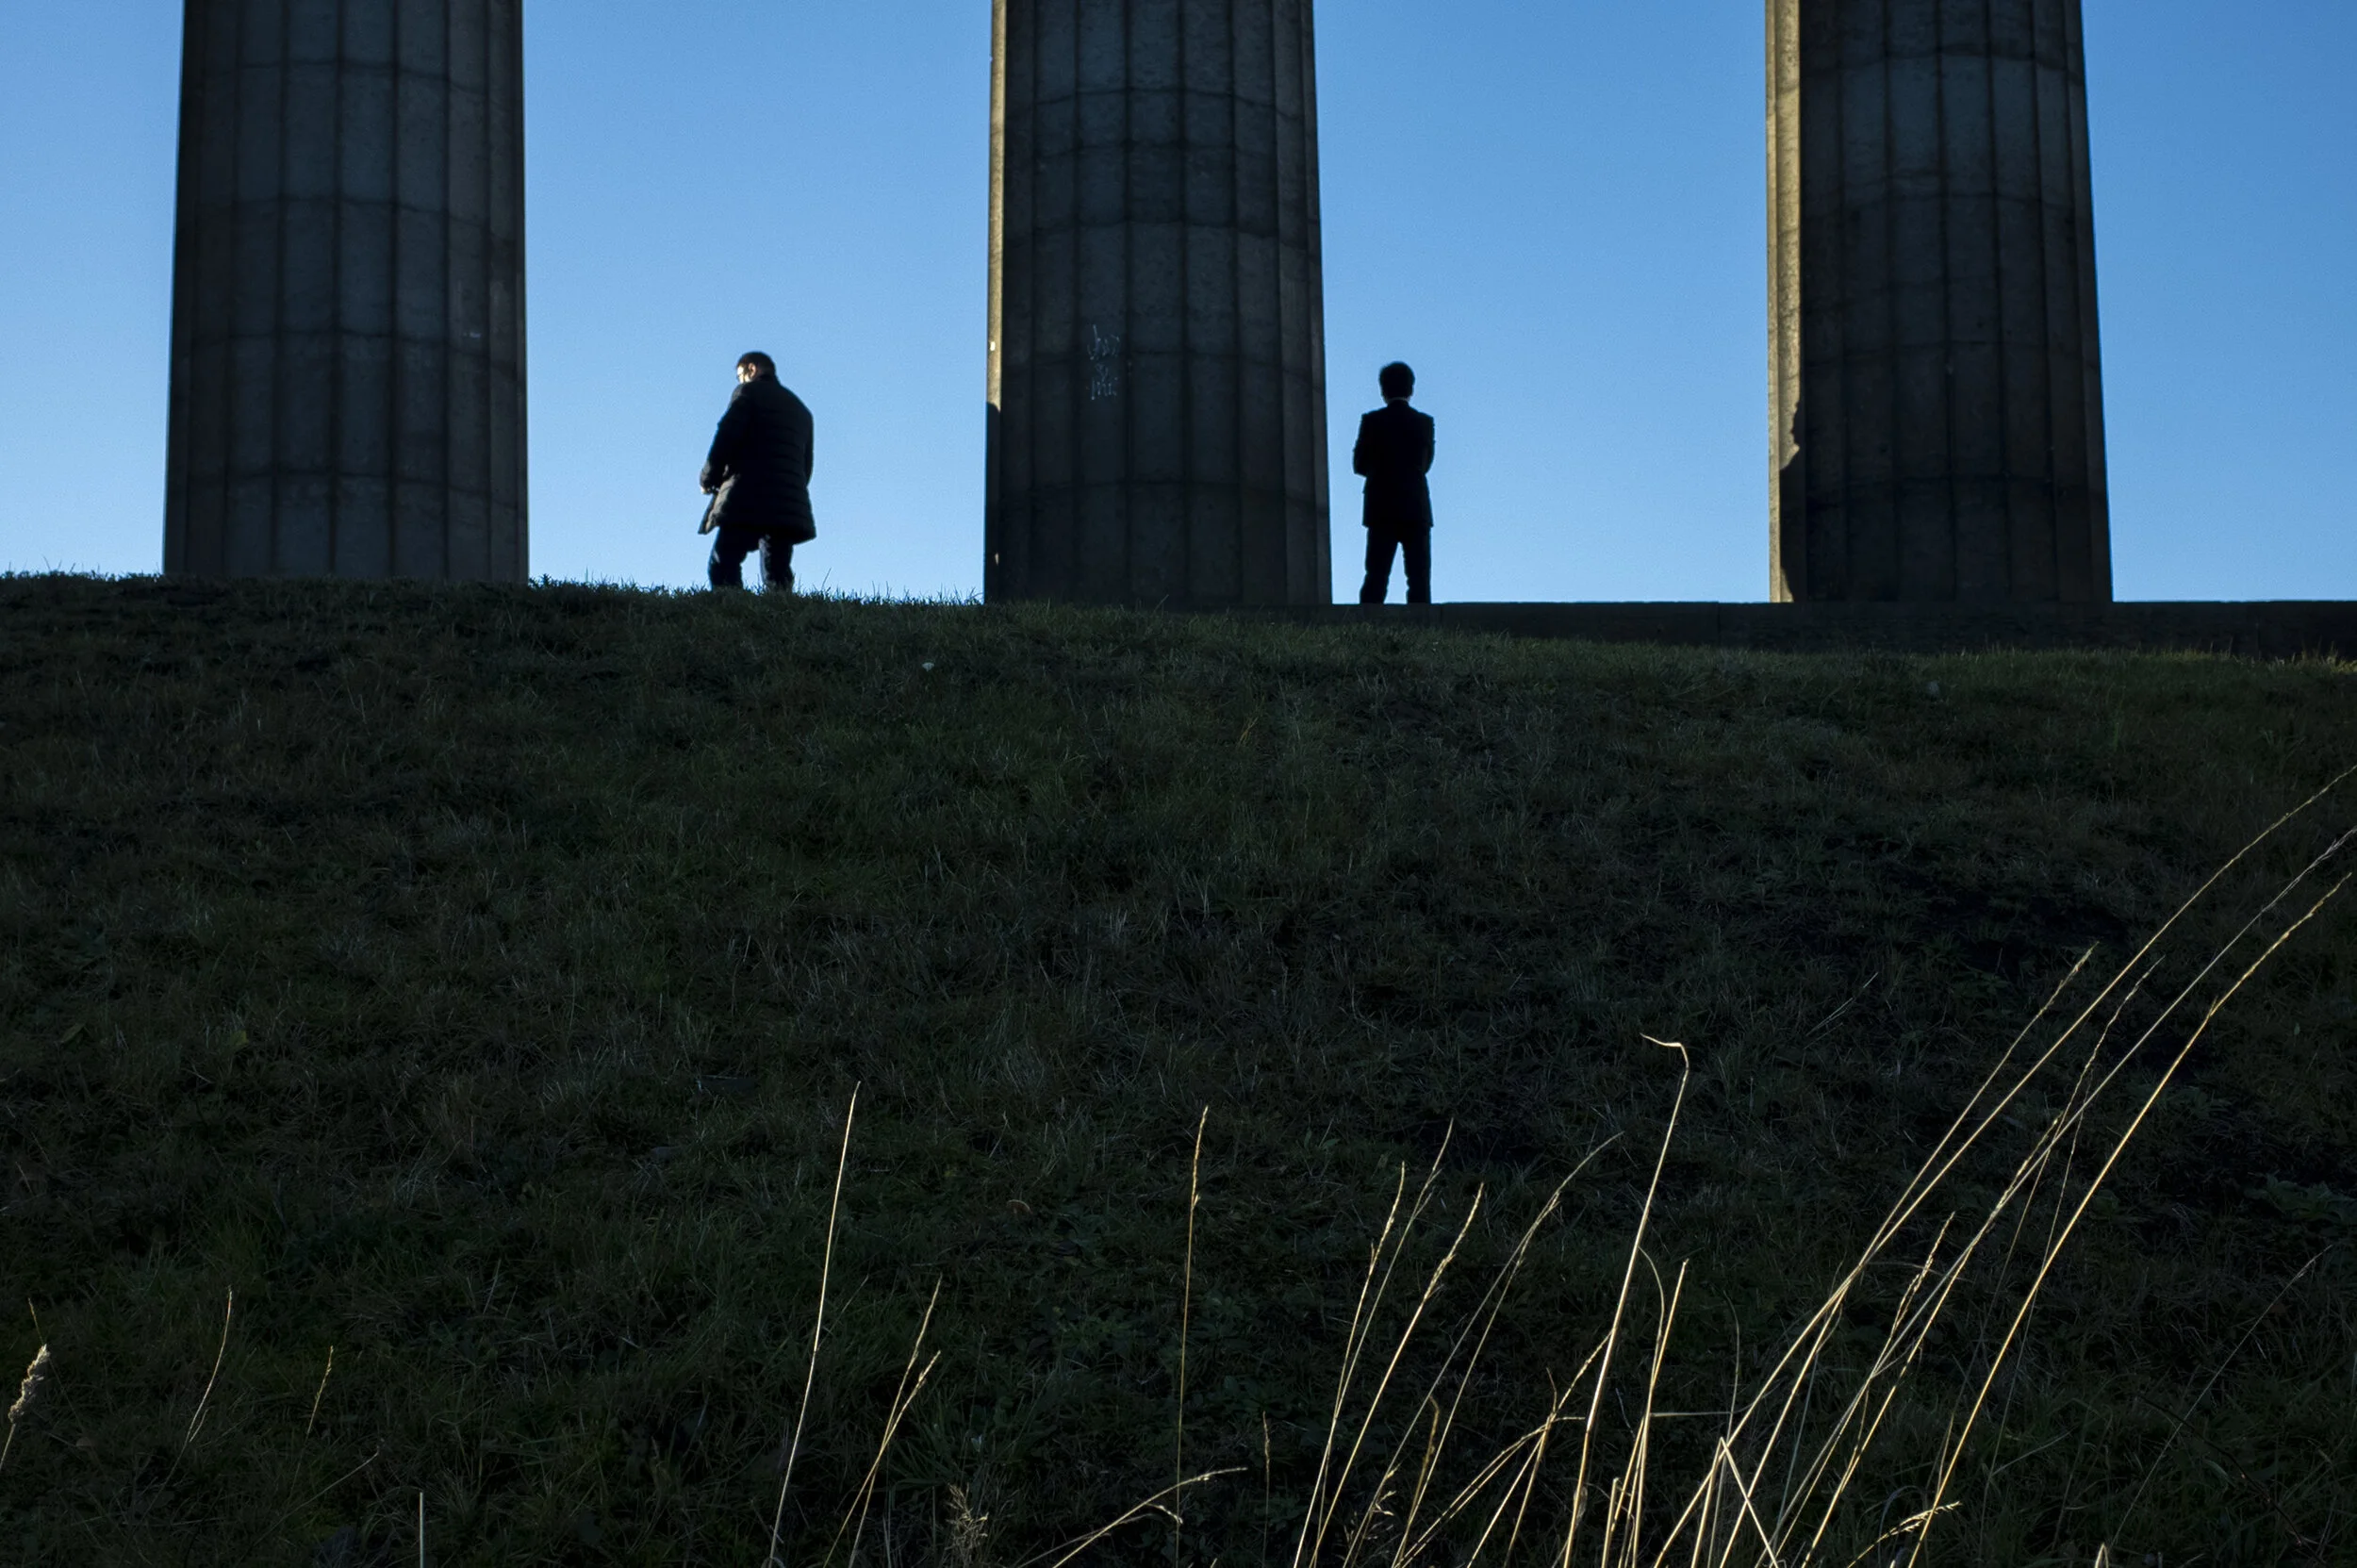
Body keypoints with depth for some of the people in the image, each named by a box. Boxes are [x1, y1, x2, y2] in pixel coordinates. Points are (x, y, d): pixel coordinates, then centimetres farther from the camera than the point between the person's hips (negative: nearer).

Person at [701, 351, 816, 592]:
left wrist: (709, 478, 3)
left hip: (749, 499, -6)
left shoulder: (749, 391, 7)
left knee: (724, 565, -10)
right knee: (777, 574, 3)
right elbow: (806, 465, 24)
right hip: (790, 506, 6)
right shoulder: (800, 409, 28)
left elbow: (727, 436, -6)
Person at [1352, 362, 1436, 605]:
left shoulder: (1372, 421, -2)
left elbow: (1359, 465, 3)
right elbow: (1425, 464, 11)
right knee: (1419, 579, 1)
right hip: (1417, 510, 1)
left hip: (1382, 511, -1)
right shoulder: (1425, 422, 3)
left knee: (1376, 578, 0)